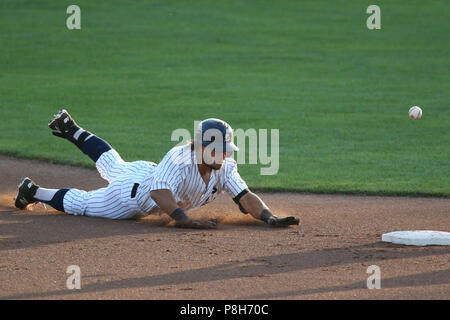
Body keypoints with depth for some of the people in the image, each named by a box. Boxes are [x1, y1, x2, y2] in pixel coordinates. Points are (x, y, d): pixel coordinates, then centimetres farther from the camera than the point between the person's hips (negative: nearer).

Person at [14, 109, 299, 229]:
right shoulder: (180, 159, -45)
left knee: (112, 166, 35)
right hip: (133, 193, -7)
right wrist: (186, 220, -70)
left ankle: (73, 132, 57)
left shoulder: (225, 166, -25)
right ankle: (33, 192, 35)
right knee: (81, 204, 13)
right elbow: (159, 193, -57)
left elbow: (246, 197, -27)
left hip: (148, 173, 7)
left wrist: (269, 217, -44)